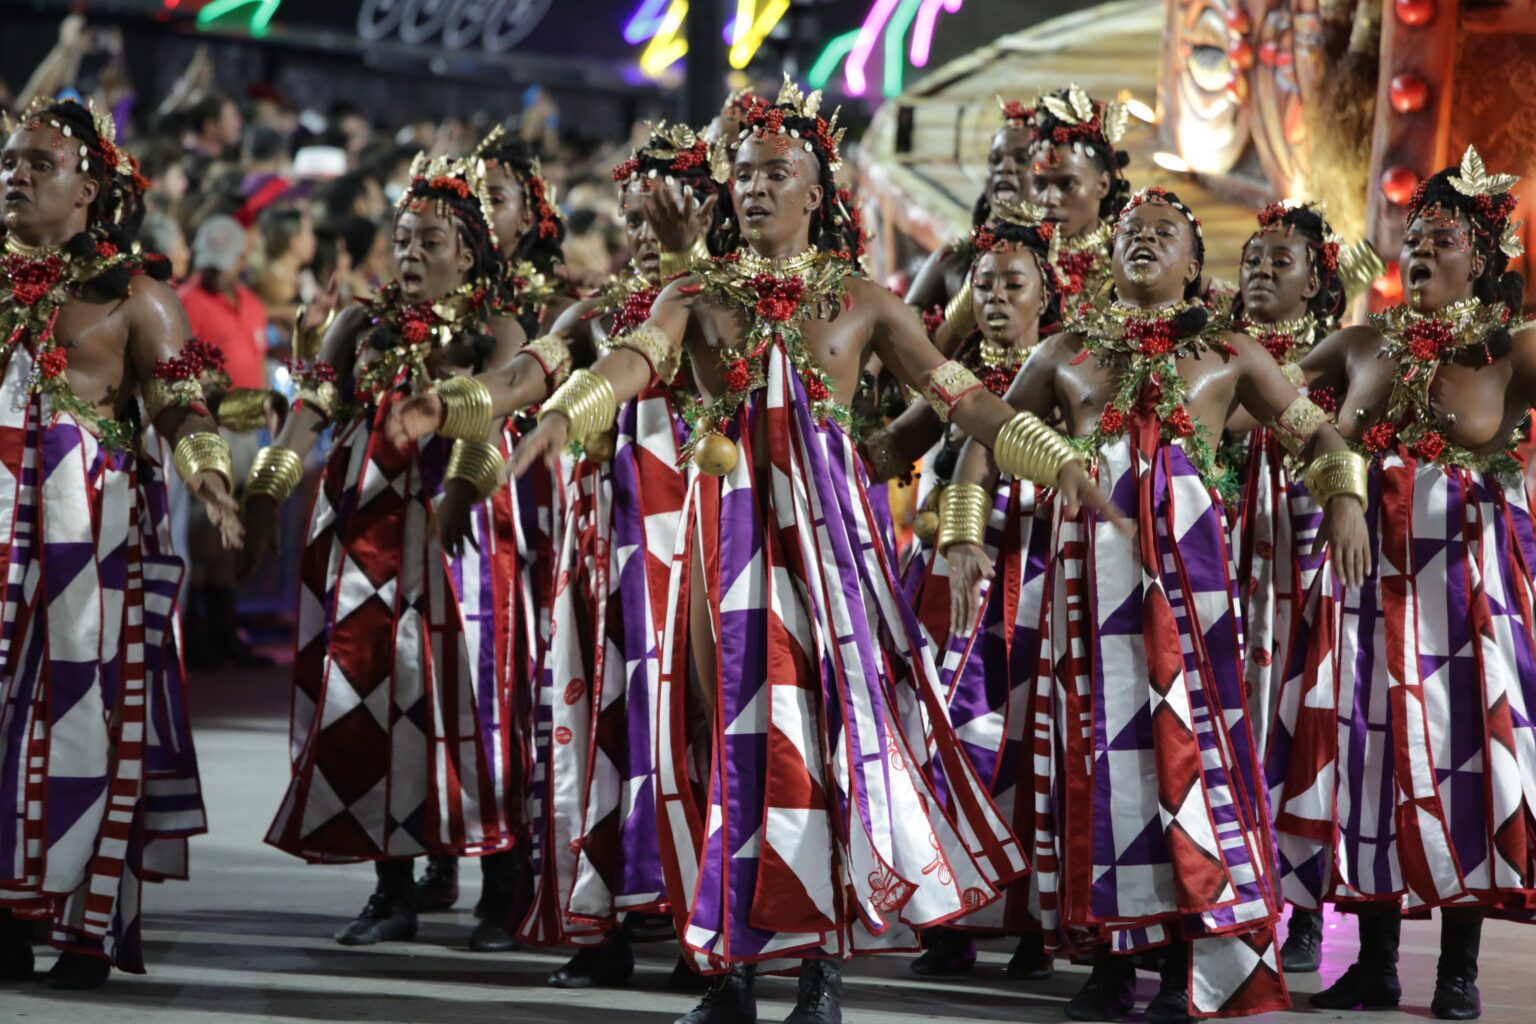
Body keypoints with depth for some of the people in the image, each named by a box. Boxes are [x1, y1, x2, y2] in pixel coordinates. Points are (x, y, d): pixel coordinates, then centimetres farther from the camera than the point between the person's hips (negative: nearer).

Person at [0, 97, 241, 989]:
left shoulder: (133, 294, 3)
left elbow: (181, 408, -2)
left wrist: (206, 468, -20)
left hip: (89, 520, -3)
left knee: (82, 703, -5)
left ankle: (89, 927, -2)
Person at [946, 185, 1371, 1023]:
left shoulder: (1228, 356, 14)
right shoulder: (1063, 355, 16)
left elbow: (1316, 433, 16)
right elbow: (986, 441, 16)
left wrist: (1343, 498, -4)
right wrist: (963, 539, 4)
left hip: (1186, 552, -1)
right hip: (1090, 554, 1)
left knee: (1187, 733, -6)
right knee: (1098, 742, -1)